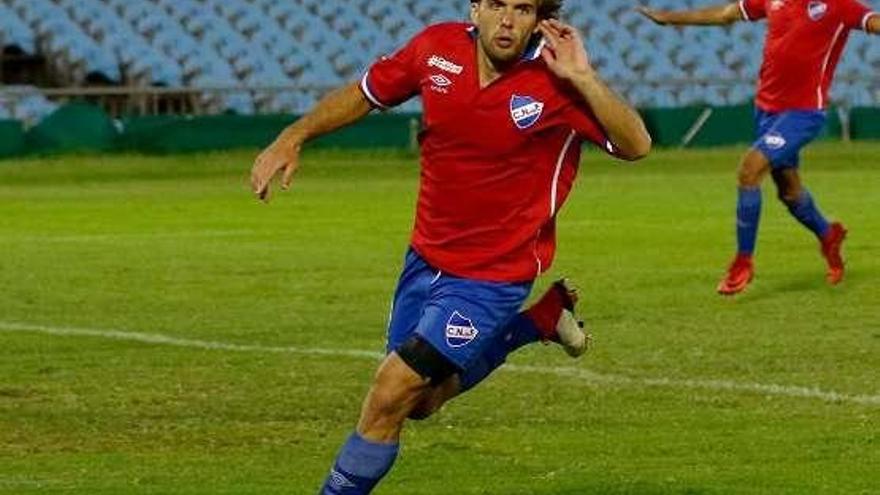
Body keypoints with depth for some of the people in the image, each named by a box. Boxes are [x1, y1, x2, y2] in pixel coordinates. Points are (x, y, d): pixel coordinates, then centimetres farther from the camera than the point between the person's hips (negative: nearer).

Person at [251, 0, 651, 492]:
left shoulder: (556, 82, -21)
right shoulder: (437, 48, -9)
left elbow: (636, 145, -24)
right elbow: (365, 93, 8)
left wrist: (583, 79, -33)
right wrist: (293, 137, -1)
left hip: (493, 274, -6)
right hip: (426, 259, 6)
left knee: (390, 398, -13)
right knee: (420, 401, 22)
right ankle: (540, 320, 32)